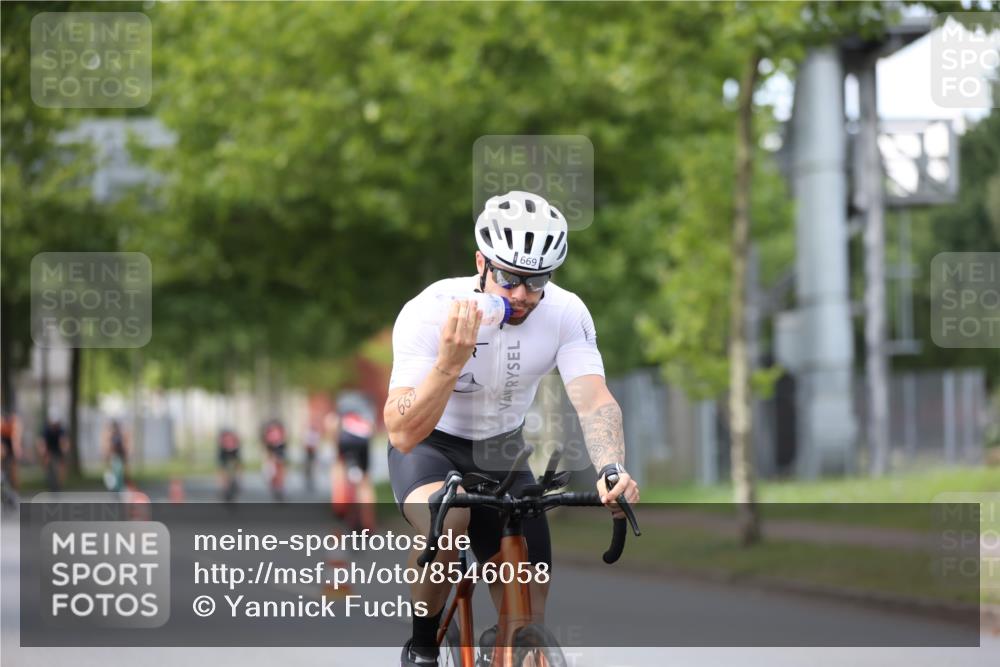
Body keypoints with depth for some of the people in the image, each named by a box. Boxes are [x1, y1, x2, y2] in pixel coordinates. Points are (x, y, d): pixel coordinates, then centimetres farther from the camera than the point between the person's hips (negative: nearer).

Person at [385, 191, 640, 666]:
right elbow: (403, 434, -34)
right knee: (447, 520, -38)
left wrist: (612, 472, -51)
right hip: (429, 449, -4)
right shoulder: (430, 312, -28)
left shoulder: (566, 314, -19)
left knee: (530, 618, -4)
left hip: (502, 454, 4)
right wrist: (452, 361, -49)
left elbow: (595, 401, -31)